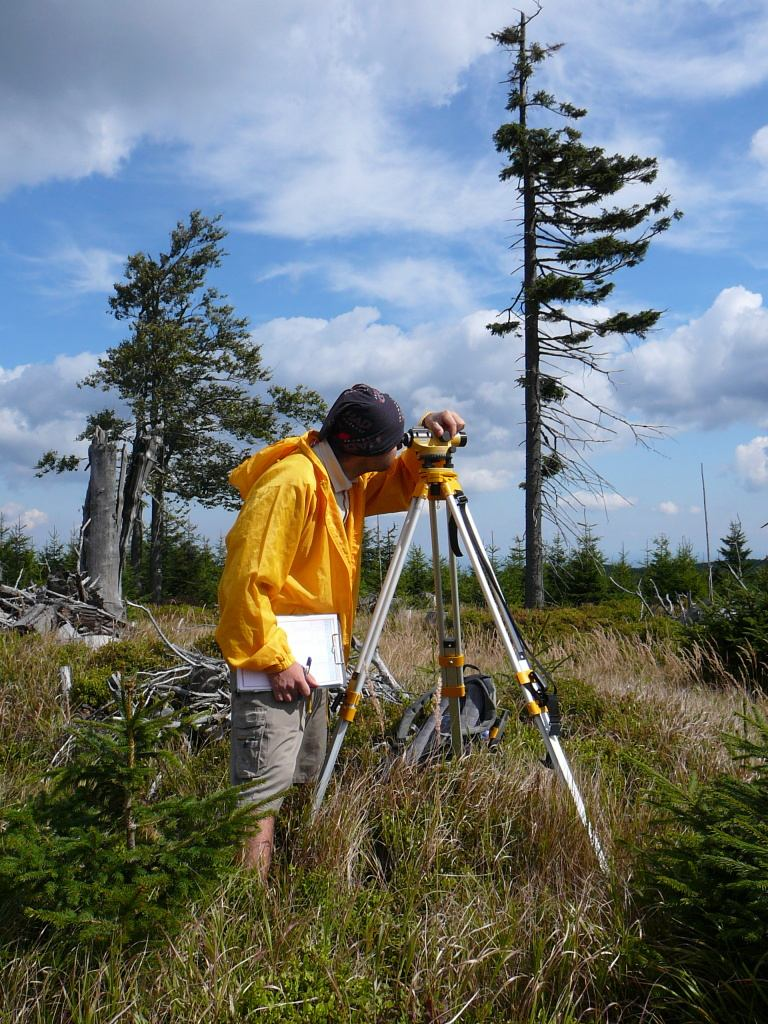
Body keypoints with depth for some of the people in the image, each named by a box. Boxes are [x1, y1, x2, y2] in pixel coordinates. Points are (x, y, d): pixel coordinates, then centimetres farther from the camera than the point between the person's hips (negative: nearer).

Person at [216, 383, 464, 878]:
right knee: (265, 784, -10)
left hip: (309, 658, 10)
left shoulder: (350, 481, 6)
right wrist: (274, 660, -23)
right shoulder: (290, 483, -23)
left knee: (304, 776, 18)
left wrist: (429, 440, 1)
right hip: (272, 658, -10)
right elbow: (247, 581, -25)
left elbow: (402, 483, 20)